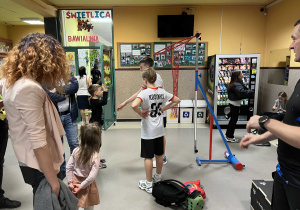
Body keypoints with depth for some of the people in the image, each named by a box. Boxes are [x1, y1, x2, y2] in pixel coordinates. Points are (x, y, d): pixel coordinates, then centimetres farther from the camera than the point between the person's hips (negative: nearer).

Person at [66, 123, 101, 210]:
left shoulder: (76, 151, -13)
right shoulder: (95, 157, -24)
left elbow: (69, 167, -7)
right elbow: (92, 176, -24)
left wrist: (70, 182, 0)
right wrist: (82, 186, -12)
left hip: (75, 181, 4)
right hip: (87, 186, -4)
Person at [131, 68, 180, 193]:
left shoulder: (144, 93, -17)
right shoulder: (162, 92, 1)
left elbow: (134, 105, -35)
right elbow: (177, 100, 11)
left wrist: (140, 113, -17)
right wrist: (164, 108, 8)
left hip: (148, 132, -6)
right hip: (159, 130, 6)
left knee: (148, 157, 5)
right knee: (159, 154, 19)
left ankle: (148, 184, 18)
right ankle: (158, 177, 39)